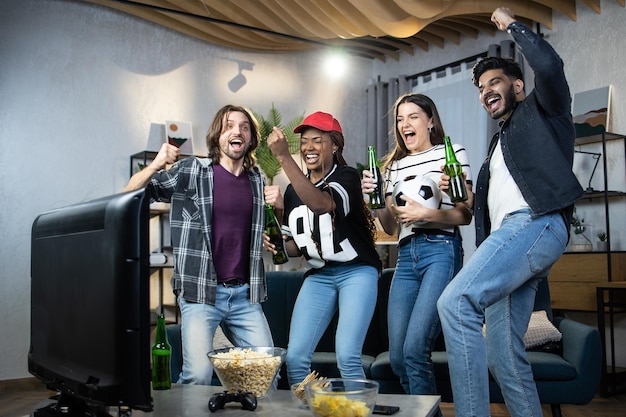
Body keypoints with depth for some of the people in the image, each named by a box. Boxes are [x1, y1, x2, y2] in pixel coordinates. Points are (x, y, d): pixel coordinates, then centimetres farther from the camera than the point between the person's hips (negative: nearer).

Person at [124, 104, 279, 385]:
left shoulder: (257, 181, 11)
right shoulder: (191, 172, -2)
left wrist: (279, 206, 1)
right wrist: (155, 165, -23)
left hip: (245, 294, 4)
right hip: (201, 293, -4)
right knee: (198, 375, -17)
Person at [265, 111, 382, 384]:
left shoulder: (346, 176, -7)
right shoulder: (294, 190, 11)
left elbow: (321, 204, -30)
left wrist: (283, 157, -32)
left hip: (356, 272, -5)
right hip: (318, 277, 5)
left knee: (347, 357, -16)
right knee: (295, 357, -4)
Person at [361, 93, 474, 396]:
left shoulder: (452, 153, 6)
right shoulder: (394, 164, 19)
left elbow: (465, 215, -1)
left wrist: (425, 214, -16)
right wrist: (374, 198, -1)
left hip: (441, 250, -5)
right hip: (406, 255, 6)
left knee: (414, 349, -17)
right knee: (397, 357, 3)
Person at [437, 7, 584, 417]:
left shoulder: (542, 111, 13)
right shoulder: (500, 142, 33)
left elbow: (549, 65, -9)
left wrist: (512, 24, 4)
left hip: (535, 223, -9)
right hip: (507, 235, 9)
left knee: (456, 301, -28)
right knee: (504, 355, 2)